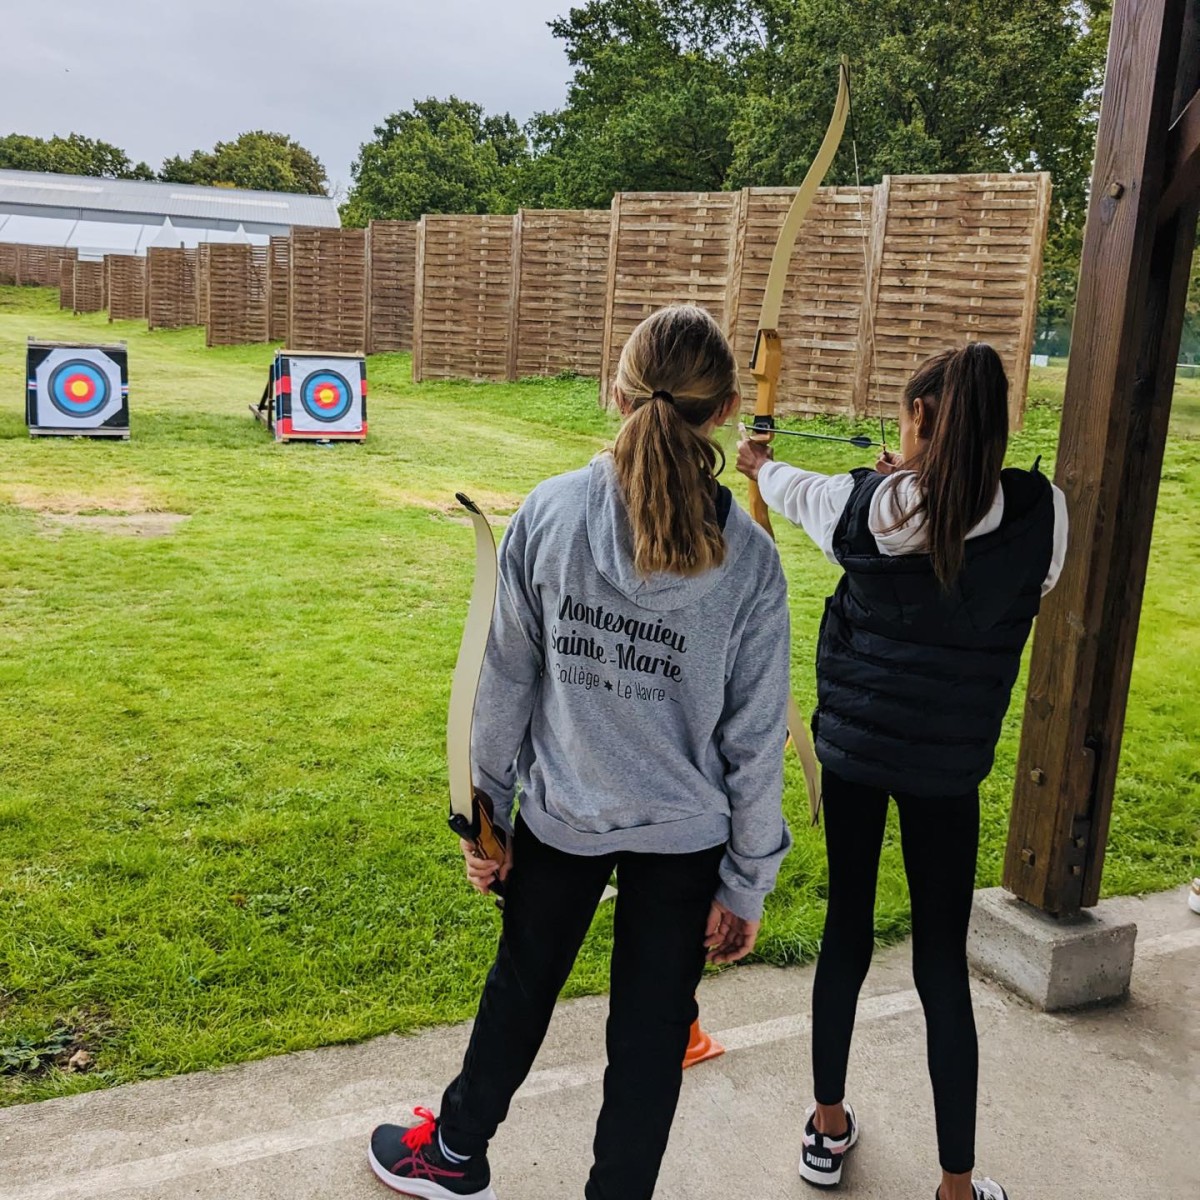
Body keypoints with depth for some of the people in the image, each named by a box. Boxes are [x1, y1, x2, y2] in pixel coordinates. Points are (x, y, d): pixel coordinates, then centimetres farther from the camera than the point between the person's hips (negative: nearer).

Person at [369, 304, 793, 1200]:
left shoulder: (547, 512, -15)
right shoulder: (748, 559, -15)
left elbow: (507, 682, -8)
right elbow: (755, 738, -10)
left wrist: (485, 813, 5)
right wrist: (748, 882, 2)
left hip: (560, 816, 2)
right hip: (686, 836, -1)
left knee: (521, 987, 25)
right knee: (652, 1028, 17)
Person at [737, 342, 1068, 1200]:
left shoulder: (869, 504, -11)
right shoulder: (1040, 511, -11)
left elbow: (797, 492, 11)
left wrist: (758, 462, 35)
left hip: (854, 744, 1)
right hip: (948, 765, 0)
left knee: (847, 927, 17)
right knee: (943, 961, 9)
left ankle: (829, 1128, 33)